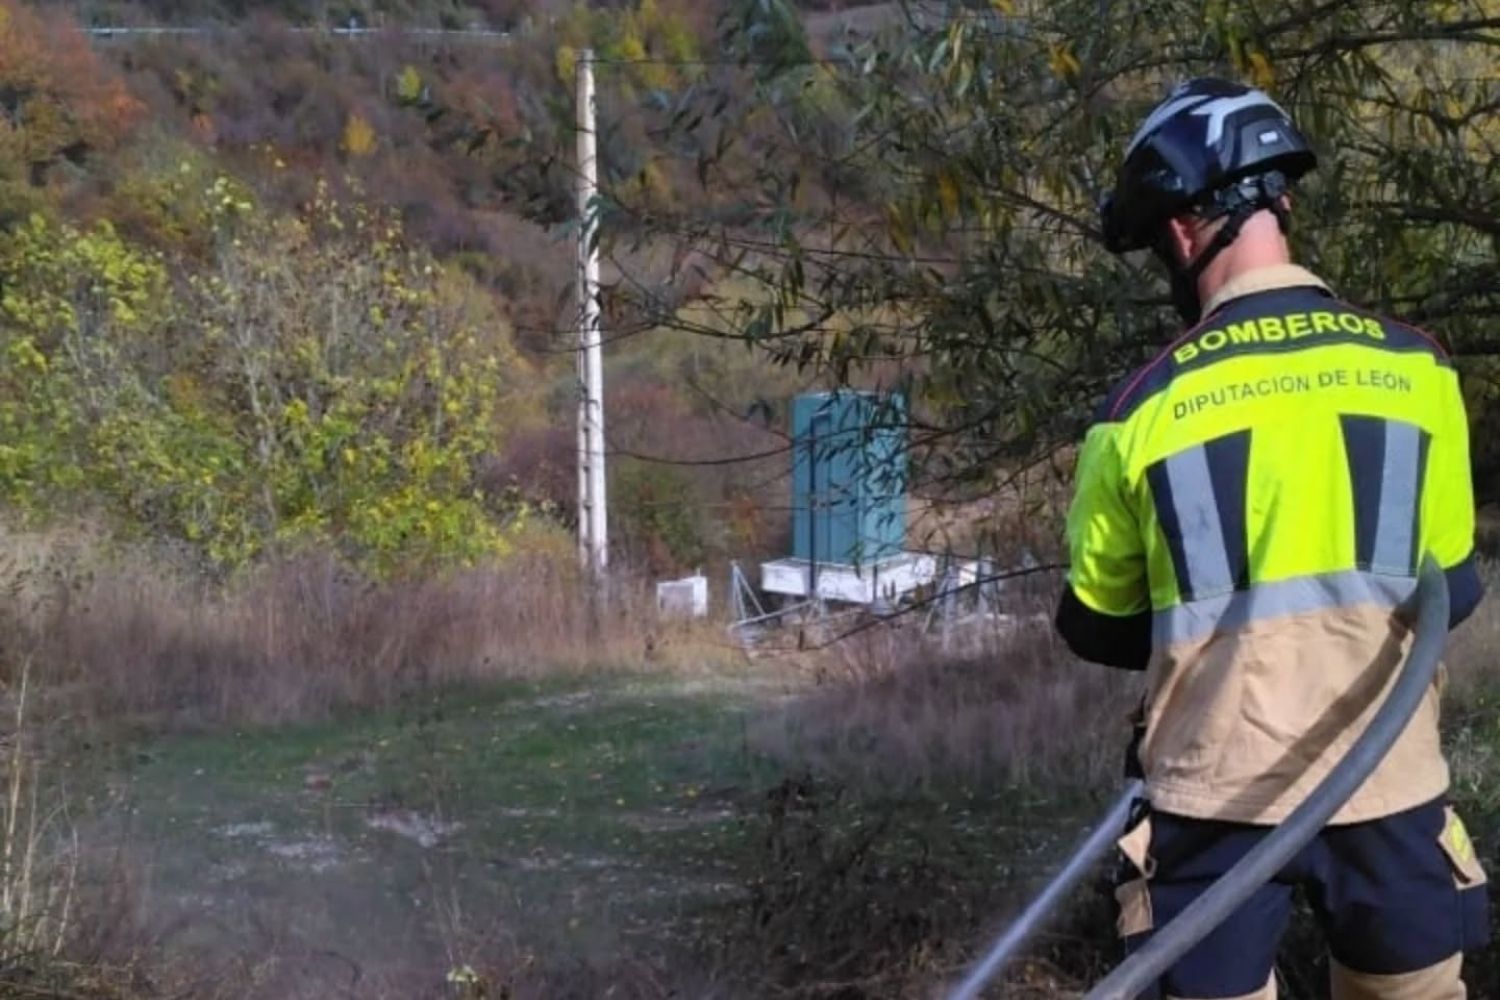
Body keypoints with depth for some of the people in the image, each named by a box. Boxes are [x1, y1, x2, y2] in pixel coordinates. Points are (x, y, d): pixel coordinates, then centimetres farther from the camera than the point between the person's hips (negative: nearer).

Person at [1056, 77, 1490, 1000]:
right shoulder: (1415, 368, -2)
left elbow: (1095, 629, 7)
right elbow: (1453, 588, 9)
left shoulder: (1146, 407, -6)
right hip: (1389, 786, 2)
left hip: (1218, 791, -1)